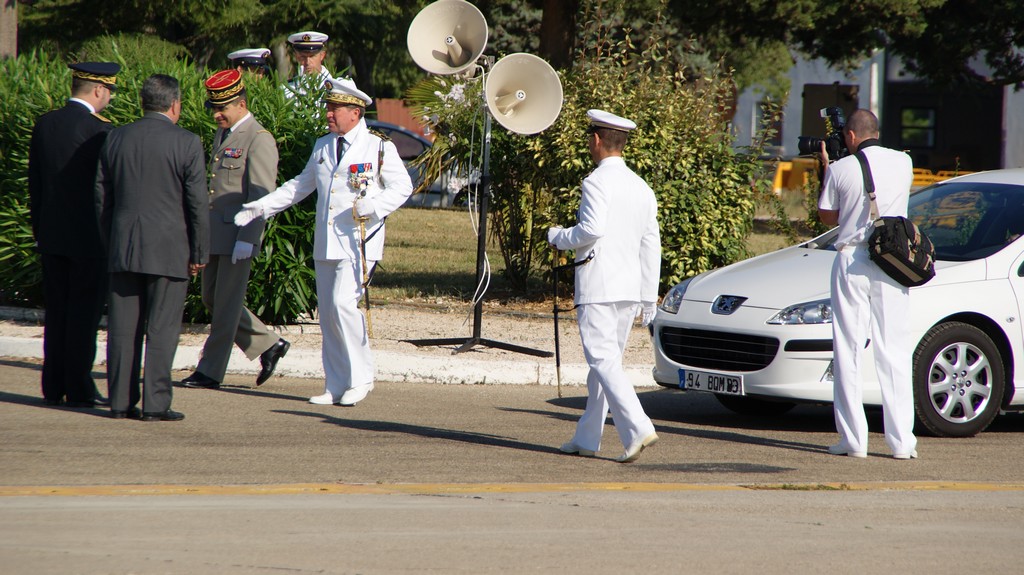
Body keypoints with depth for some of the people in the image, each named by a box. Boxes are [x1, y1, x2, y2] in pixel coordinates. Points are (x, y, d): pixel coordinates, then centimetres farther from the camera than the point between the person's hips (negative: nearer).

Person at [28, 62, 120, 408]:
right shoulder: (100, 130, -14)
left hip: (52, 236, 6)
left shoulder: (44, 124, 5)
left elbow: (35, 184, 10)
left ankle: (53, 388, 13)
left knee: (56, 313, 11)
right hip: (90, 237, -6)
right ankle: (79, 389, 0)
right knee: (84, 314, -1)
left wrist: (39, 231, 17)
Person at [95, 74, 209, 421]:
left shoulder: (115, 139, 7)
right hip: (169, 250, -4)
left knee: (123, 327, 6)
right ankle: (155, 403, -3)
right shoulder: (187, 143, -6)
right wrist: (200, 253, 1)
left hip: (123, 248, 4)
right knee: (162, 329, -1)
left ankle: (121, 402, 8)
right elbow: (198, 203, -6)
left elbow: (101, 197, 11)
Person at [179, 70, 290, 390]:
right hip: (214, 232, 9)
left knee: (226, 304, -1)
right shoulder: (222, 134, 15)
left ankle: (210, 372, 5)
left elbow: (262, 196, -17)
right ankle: (268, 345, 22)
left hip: (238, 235, -9)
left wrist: (246, 240, -22)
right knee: (212, 300, 12)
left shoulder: (259, 140, -13)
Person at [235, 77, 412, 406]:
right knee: (328, 314, 5)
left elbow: (402, 187, -4)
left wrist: (372, 207, -21)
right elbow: (300, 186, 25)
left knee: (343, 302, -20)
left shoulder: (379, 148, -3)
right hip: (325, 243, 6)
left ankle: (361, 377, -7)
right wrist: (260, 207, 19)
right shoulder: (322, 147, 15)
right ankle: (337, 387, 11)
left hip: (359, 242, -6)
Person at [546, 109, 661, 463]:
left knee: (603, 359, -11)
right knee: (607, 361, 12)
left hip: (598, 287, -8)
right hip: (630, 288, 8)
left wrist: (559, 237, -2)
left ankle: (638, 430, -25)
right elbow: (651, 246, 15)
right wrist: (649, 298, 18)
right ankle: (586, 440, 18)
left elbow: (592, 229, -22)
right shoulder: (641, 188, 15)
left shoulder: (597, 182, -9)